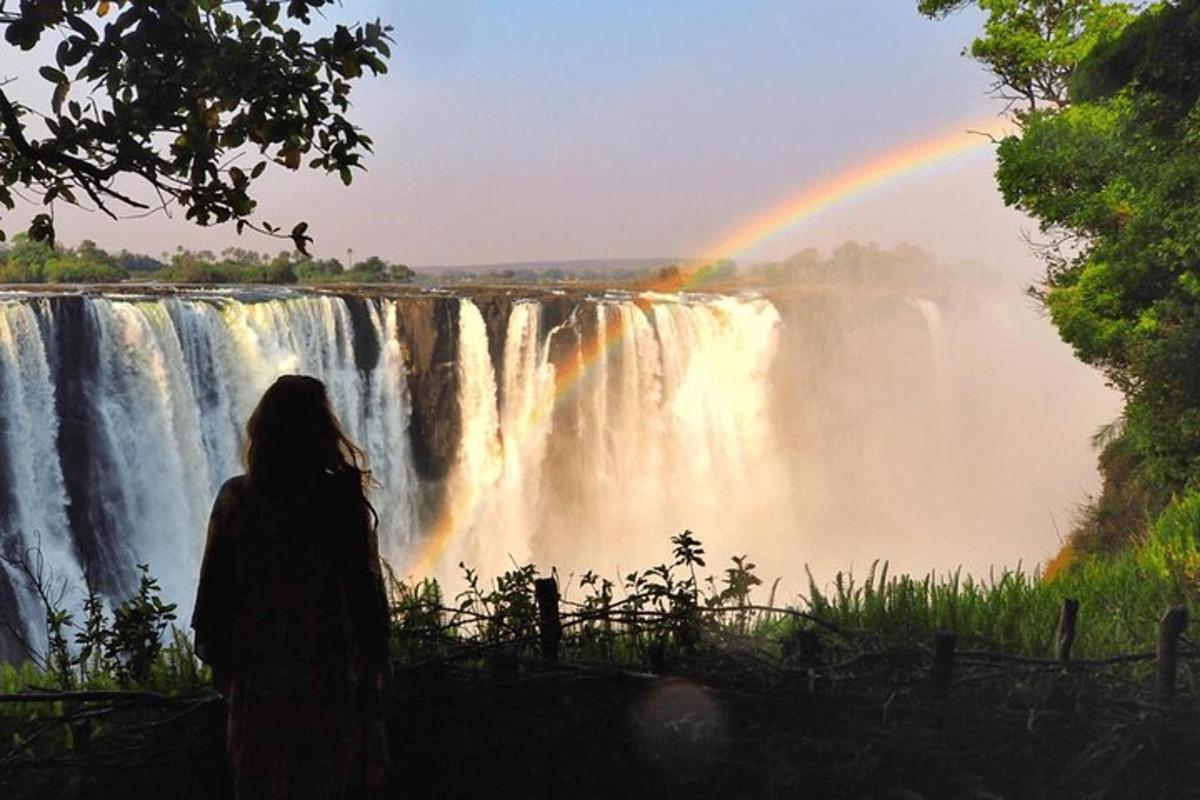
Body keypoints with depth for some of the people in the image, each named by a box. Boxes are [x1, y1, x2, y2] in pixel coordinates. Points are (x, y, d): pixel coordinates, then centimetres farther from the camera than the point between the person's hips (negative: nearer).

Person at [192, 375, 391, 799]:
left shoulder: (236, 499, -6)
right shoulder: (344, 499, -9)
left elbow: (214, 586, -1)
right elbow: (369, 589, -5)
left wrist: (218, 659, 11)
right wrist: (374, 662, 6)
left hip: (260, 676, 1)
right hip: (334, 679, -1)